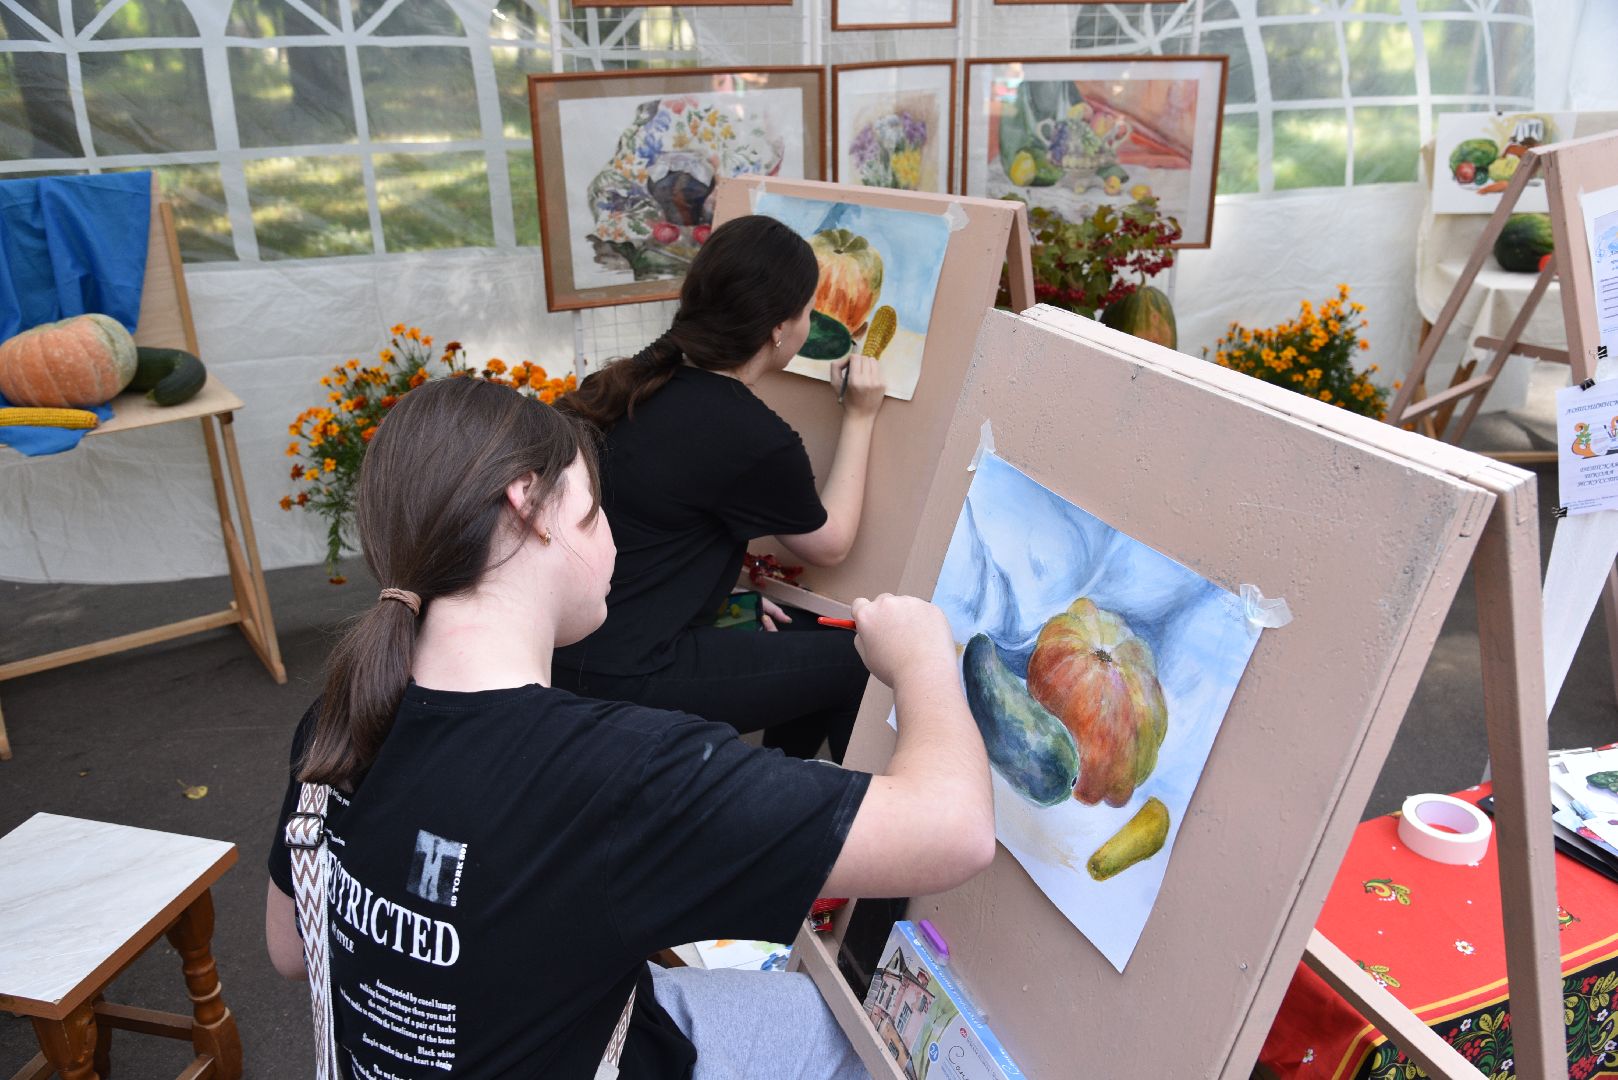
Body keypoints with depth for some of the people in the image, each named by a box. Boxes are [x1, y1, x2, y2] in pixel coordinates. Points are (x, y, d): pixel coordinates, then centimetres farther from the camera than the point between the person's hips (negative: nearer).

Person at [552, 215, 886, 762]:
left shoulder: (645, 375, 1)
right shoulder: (756, 439, -23)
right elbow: (829, 544, -3)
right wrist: (860, 418, 3)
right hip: (623, 680, -9)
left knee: (808, 629, 20)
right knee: (861, 661, 2)